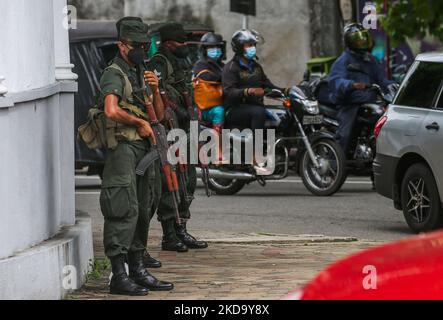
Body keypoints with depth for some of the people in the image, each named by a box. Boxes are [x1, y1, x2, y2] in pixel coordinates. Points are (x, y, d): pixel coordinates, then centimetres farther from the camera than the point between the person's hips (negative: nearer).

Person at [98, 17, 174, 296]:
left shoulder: (140, 74, 20)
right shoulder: (114, 74, -8)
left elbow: (159, 114, 19)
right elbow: (112, 111, -25)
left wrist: (155, 90, 1)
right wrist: (141, 123, -11)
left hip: (145, 149, 9)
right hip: (123, 148, -9)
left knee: (143, 211, 11)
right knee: (125, 210, -12)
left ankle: (138, 270, 18)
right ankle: (119, 276, -13)